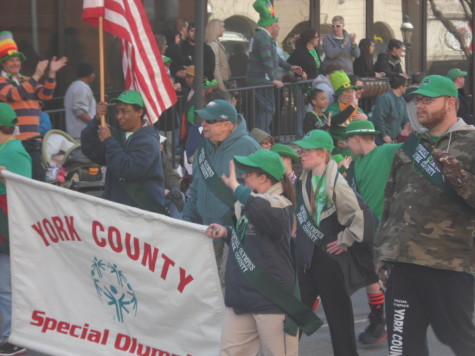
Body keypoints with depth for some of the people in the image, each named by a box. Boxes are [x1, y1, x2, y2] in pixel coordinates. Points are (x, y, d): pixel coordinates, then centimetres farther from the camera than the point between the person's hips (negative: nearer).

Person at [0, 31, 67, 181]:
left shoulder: (27, 81, 20)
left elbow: (45, 94, 7)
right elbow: (14, 95, -21)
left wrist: (51, 73, -8)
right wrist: (36, 76, -24)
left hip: (32, 141, 8)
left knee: (38, 177, 9)